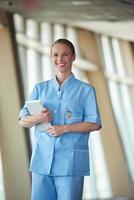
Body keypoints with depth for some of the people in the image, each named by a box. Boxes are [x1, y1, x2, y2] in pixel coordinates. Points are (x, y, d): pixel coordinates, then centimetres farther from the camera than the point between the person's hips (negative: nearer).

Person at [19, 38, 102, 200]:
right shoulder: (40, 88, 13)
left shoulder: (85, 90, 3)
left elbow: (95, 124, -2)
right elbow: (23, 121, 10)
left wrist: (65, 128, -14)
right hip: (42, 159, 3)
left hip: (70, 162, -3)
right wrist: (38, 118, -12)